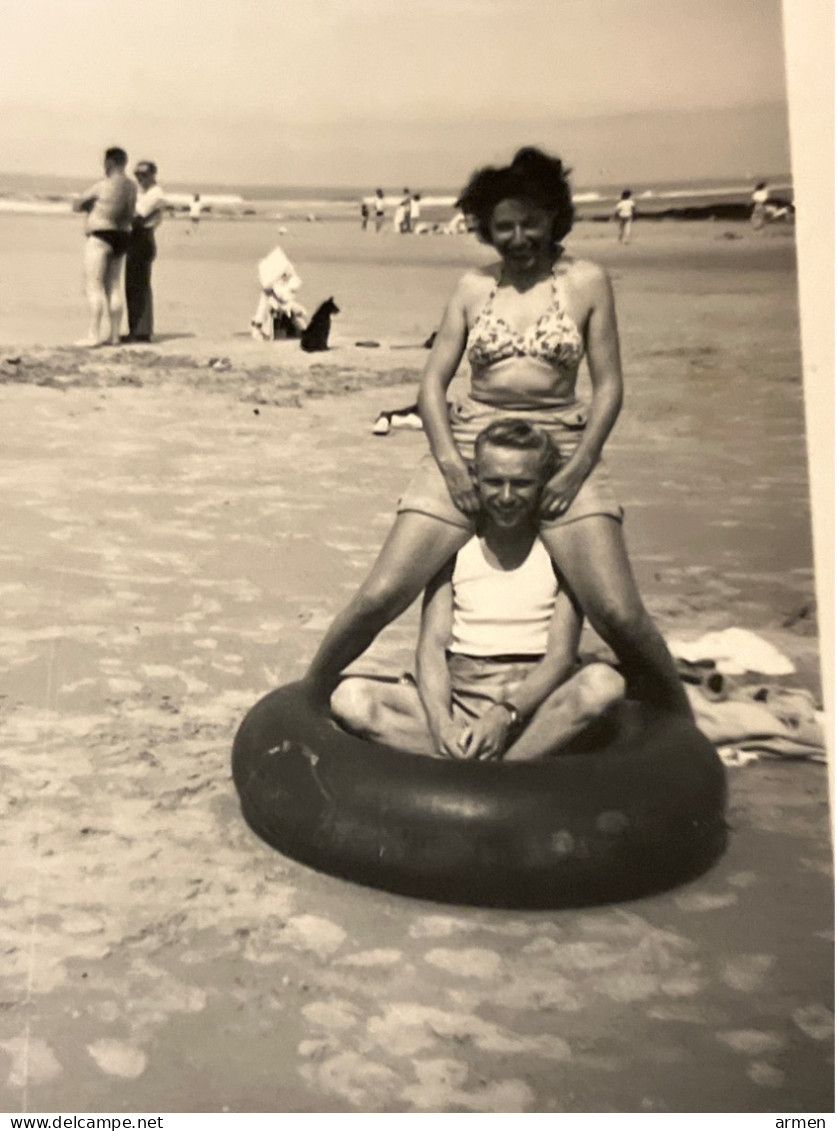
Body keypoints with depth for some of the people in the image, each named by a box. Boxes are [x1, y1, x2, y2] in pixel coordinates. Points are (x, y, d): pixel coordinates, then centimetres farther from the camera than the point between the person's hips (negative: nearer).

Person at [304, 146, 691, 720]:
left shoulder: (587, 282, 5)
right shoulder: (473, 287, 10)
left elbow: (609, 386, 3)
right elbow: (434, 379, 7)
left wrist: (574, 472, -10)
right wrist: (449, 462, -9)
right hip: (468, 445, 2)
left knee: (620, 614, -15)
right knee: (379, 597, -8)